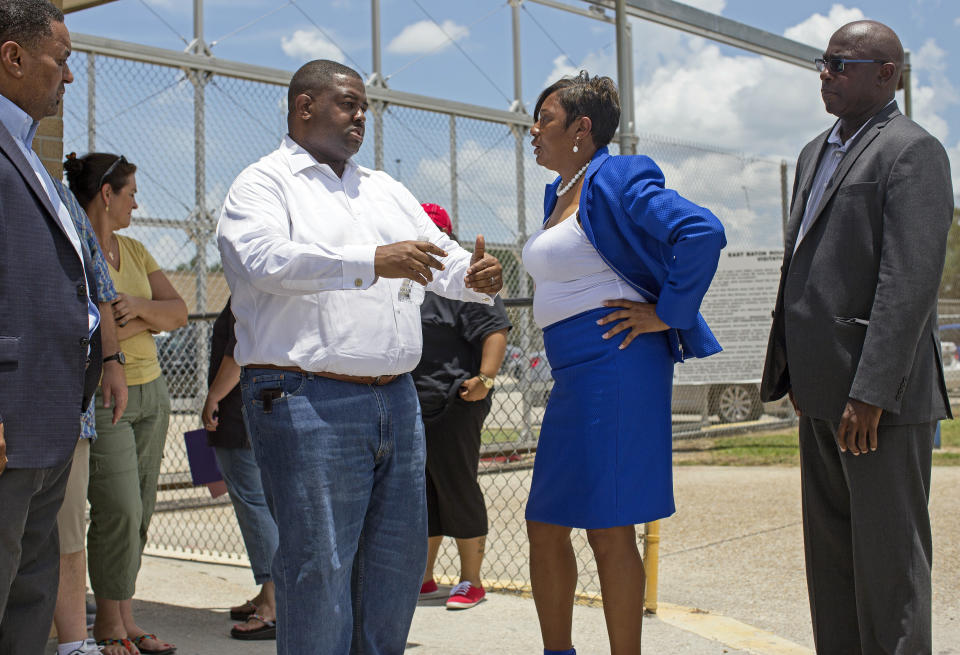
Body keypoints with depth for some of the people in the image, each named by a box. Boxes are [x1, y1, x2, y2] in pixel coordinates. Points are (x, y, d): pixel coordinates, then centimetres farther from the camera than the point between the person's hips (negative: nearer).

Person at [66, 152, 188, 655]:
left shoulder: (133, 250, 14)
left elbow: (177, 312, 6)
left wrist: (138, 306, -14)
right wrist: (148, 320, -6)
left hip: (149, 391, 7)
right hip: (98, 398, -7)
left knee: (139, 512, 6)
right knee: (118, 509, -10)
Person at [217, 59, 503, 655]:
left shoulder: (385, 190, 22)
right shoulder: (265, 184, 1)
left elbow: (440, 254, 18)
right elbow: (264, 259, -19)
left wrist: (475, 277, -6)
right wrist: (370, 263, -28)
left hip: (396, 400, 7)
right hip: (308, 403, -7)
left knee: (400, 555, 12)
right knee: (320, 564, -4)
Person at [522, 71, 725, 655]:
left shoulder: (615, 181, -11)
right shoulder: (559, 195, 17)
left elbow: (703, 231, -22)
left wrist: (665, 314, -17)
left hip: (615, 366, -10)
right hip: (574, 376, 10)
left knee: (607, 530, -5)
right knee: (545, 526, 12)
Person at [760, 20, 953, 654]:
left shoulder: (912, 150, -9)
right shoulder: (816, 153, 18)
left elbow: (911, 281, -18)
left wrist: (870, 393, -23)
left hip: (879, 395, -9)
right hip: (822, 393, 9)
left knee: (888, 557, -2)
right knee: (830, 554, 14)